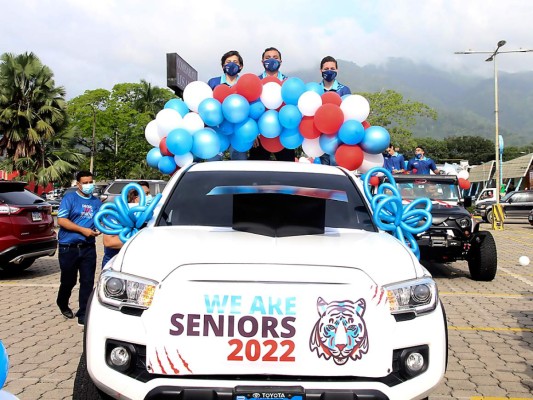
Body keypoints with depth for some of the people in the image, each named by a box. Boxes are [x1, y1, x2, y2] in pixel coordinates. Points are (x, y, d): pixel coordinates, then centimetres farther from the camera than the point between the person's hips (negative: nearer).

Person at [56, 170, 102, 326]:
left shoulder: (96, 201, 12)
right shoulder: (70, 198, -2)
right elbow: (61, 220, -10)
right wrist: (83, 230, -15)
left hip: (88, 248, 3)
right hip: (68, 247, -3)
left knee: (87, 282, 0)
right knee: (68, 280, 11)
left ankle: (83, 314, 9)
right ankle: (63, 305, 39)